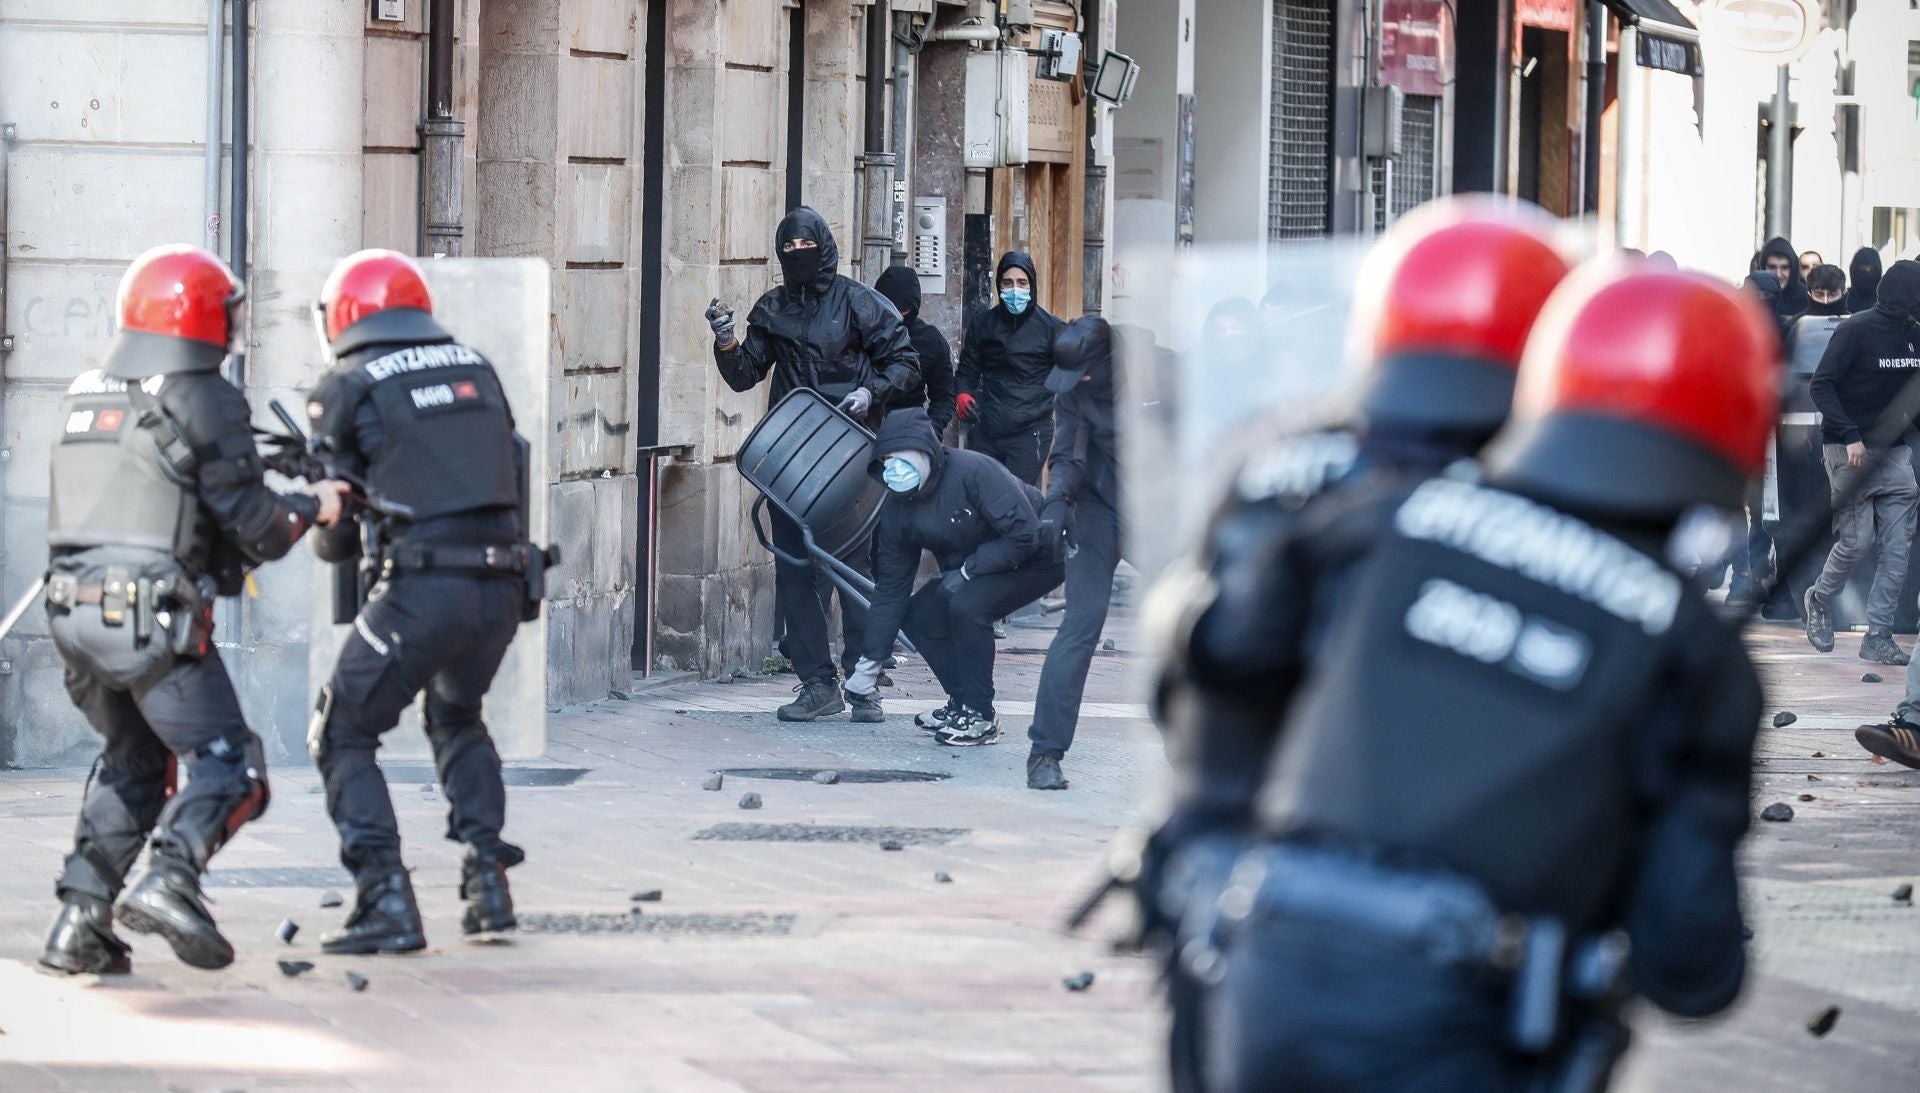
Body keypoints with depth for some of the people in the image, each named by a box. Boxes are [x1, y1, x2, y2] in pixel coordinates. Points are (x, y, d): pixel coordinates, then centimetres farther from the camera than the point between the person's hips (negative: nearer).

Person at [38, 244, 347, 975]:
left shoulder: (85, 395, 16)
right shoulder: (204, 400, -6)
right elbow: (254, 528, -6)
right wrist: (310, 507, 15)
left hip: (73, 612, 7)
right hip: (152, 618, -7)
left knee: (133, 763, 22)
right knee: (225, 766, 3)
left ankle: (80, 920, 11)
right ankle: (170, 881, -21)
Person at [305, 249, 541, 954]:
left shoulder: (347, 390, 0)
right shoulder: (475, 369, 17)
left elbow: (336, 539, 3)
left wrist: (329, 530, 26)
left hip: (421, 589, -6)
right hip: (501, 585, 6)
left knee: (343, 737, 8)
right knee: (455, 717, 31)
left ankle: (387, 904, -5)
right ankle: (487, 881, 20)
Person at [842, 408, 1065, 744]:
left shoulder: (973, 471, -30)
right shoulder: (898, 509, -7)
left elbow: (1024, 532, -31)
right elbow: (890, 589, -1)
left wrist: (967, 571, -26)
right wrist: (867, 665, -3)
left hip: (1037, 557, -8)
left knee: (966, 606, -29)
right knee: (920, 616, -6)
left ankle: (980, 716, -18)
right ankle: (963, 703, 7)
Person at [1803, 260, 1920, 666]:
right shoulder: (1856, 330, -12)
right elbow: (1821, 386, -14)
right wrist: (1850, 436, -22)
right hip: (1849, 449, -6)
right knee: (1857, 539, -8)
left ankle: (1879, 636, 2)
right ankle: (1819, 600, 21)